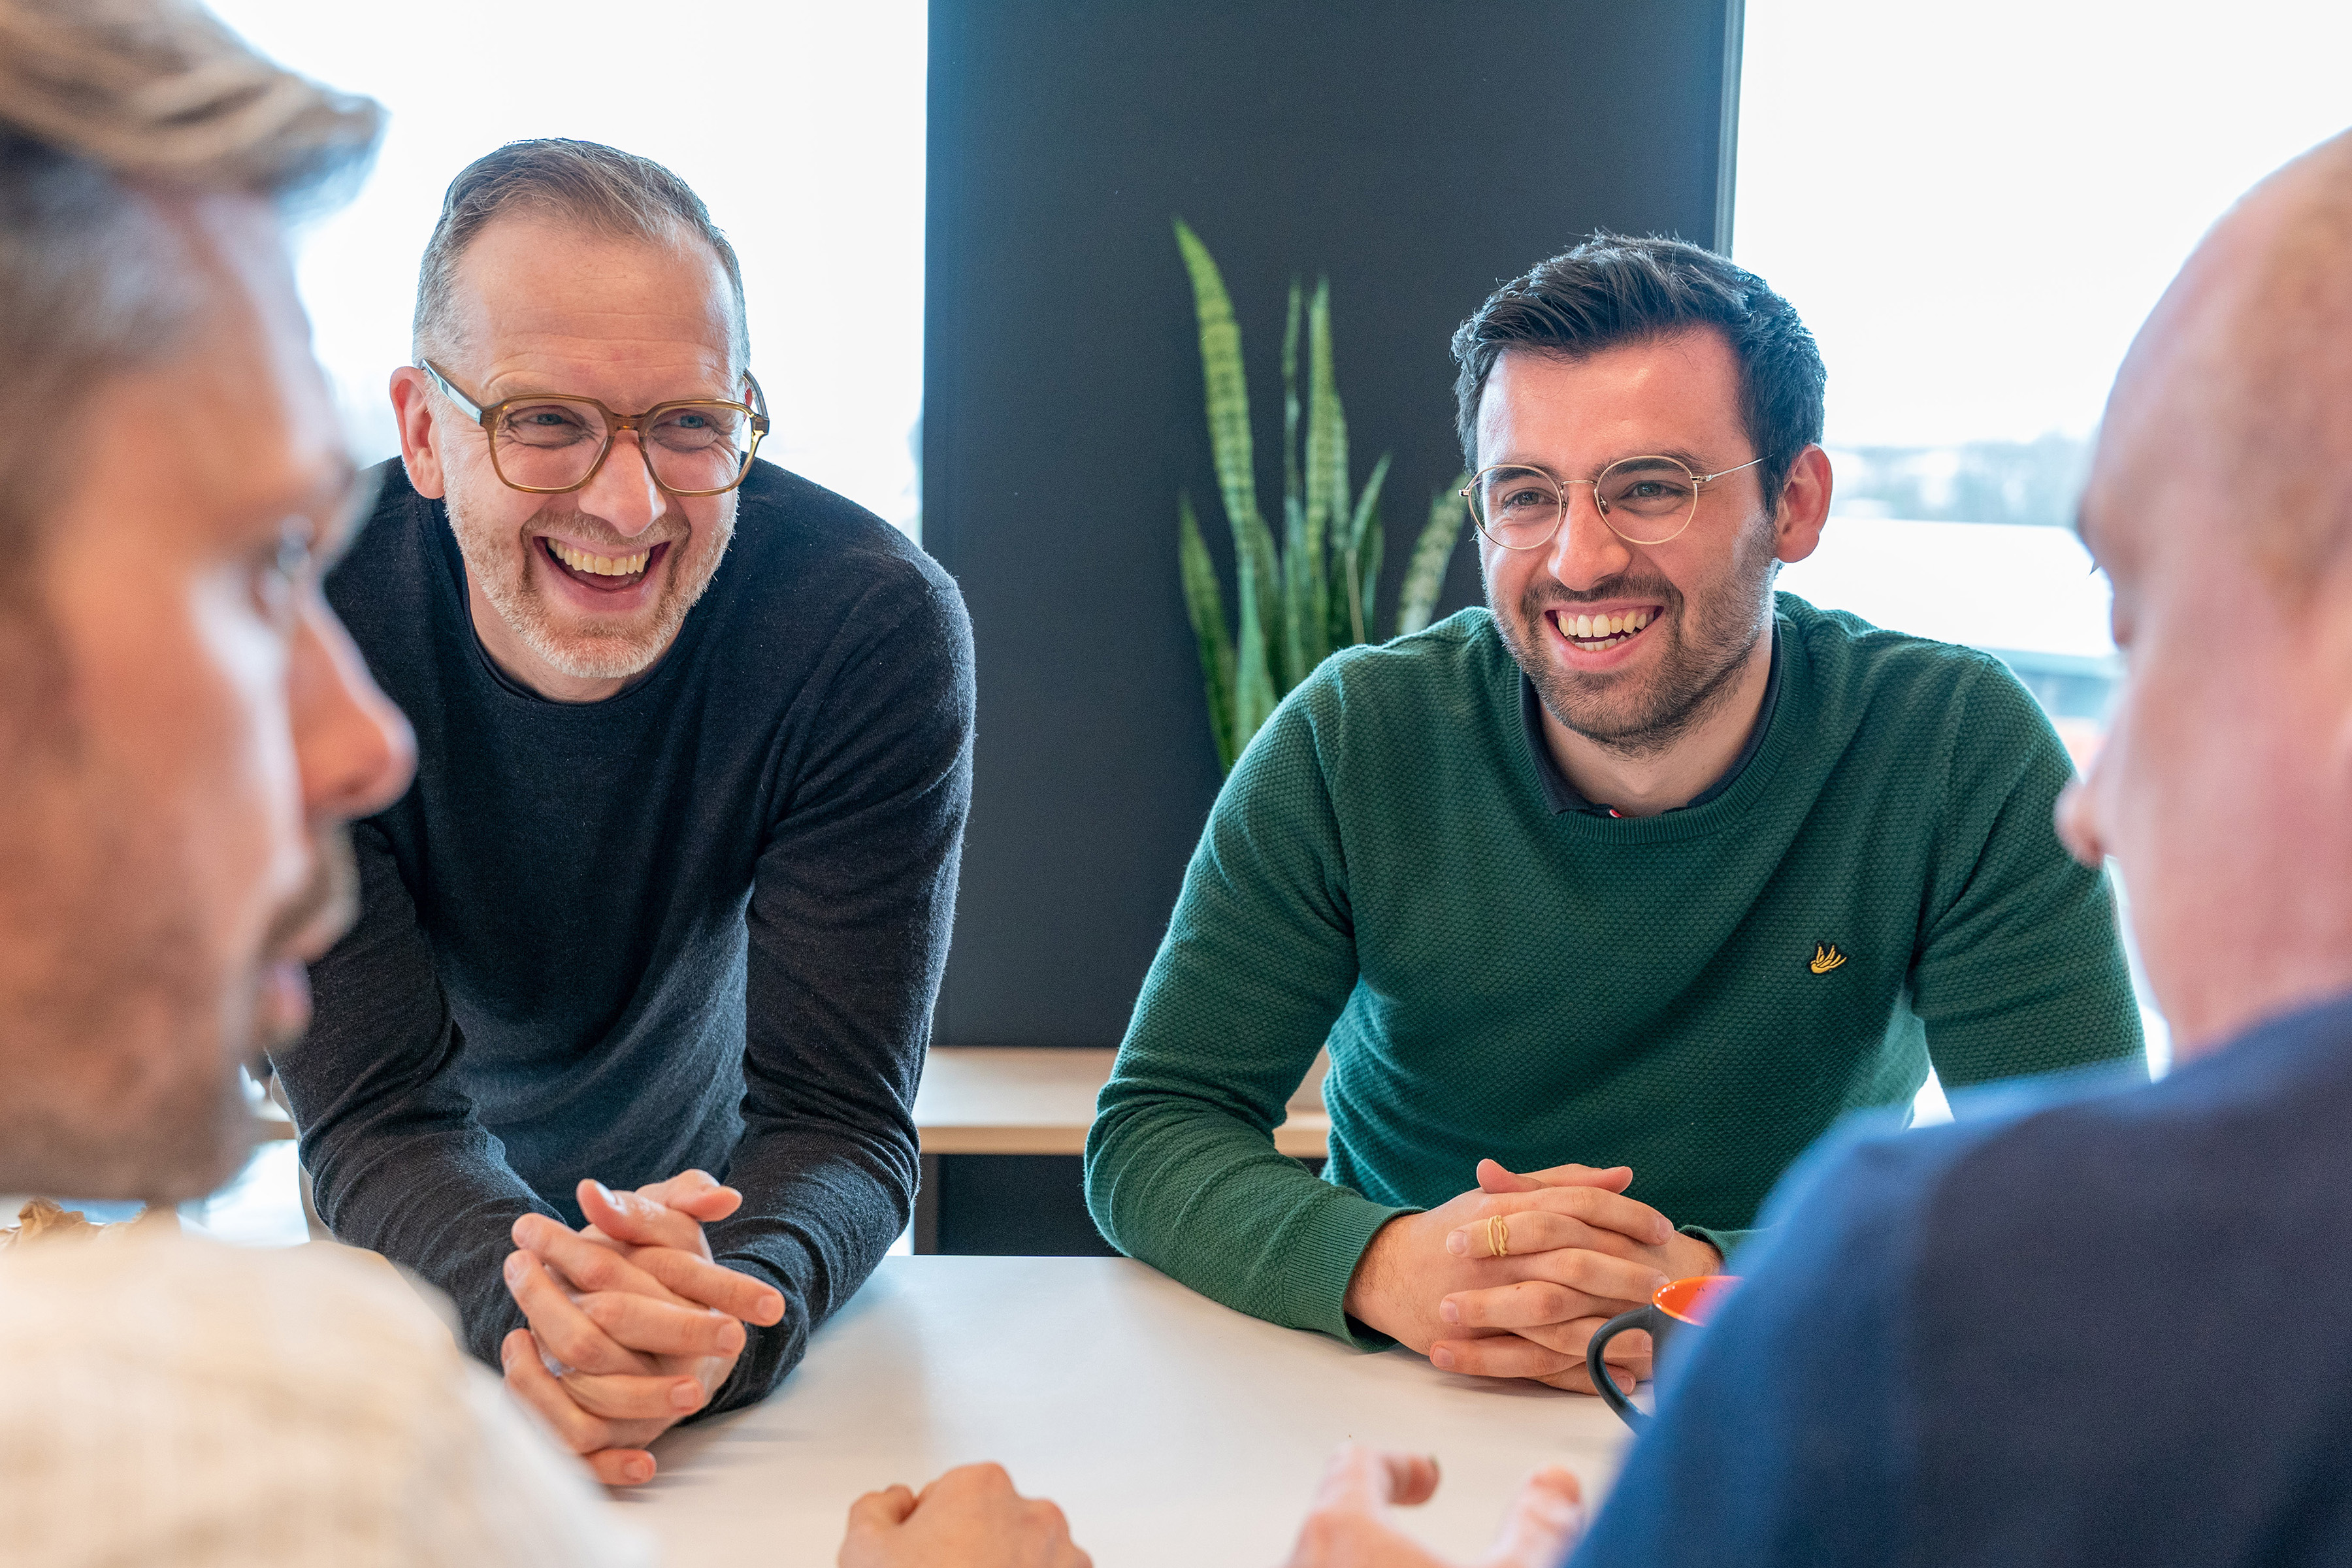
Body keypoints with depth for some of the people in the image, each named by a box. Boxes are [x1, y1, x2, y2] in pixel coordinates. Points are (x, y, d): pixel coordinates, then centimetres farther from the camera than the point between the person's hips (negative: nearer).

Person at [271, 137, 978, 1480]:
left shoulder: (878, 624, -23)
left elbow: (838, 1117, -23)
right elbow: (380, 1116, -23)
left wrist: (734, 1304, -46)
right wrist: (522, 1303, -45)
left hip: (724, 1205, 1)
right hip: (428, 1250, 0)